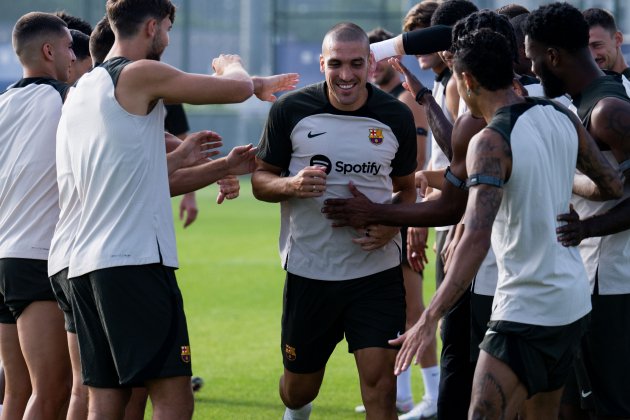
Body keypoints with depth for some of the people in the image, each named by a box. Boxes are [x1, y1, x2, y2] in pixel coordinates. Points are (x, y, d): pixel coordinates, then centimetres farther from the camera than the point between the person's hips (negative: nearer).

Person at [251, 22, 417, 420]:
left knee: (380, 383, -11)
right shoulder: (291, 110, -6)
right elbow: (261, 179, 2)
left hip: (377, 271, 0)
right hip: (309, 271, 0)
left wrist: (391, 224, -10)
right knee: (300, 388, 14)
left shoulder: (396, 117, -2)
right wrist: (292, 186, -20)